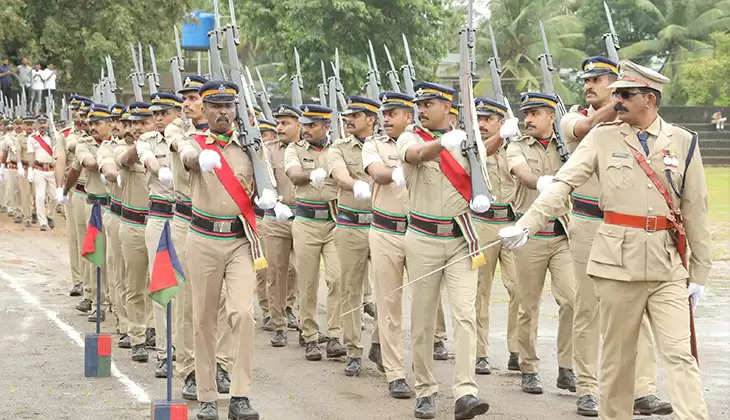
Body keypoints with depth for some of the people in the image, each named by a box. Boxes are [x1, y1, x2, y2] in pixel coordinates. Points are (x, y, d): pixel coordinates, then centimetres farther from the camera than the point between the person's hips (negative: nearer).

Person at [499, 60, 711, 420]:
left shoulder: (682, 142, 6)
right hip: (618, 260, 0)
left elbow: (695, 209, 8)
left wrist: (700, 272, 7)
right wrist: (526, 225, -17)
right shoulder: (603, 137, 4)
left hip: (668, 266, 0)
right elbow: (563, 184, -4)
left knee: (679, 353, -6)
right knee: (617, 354, 6)